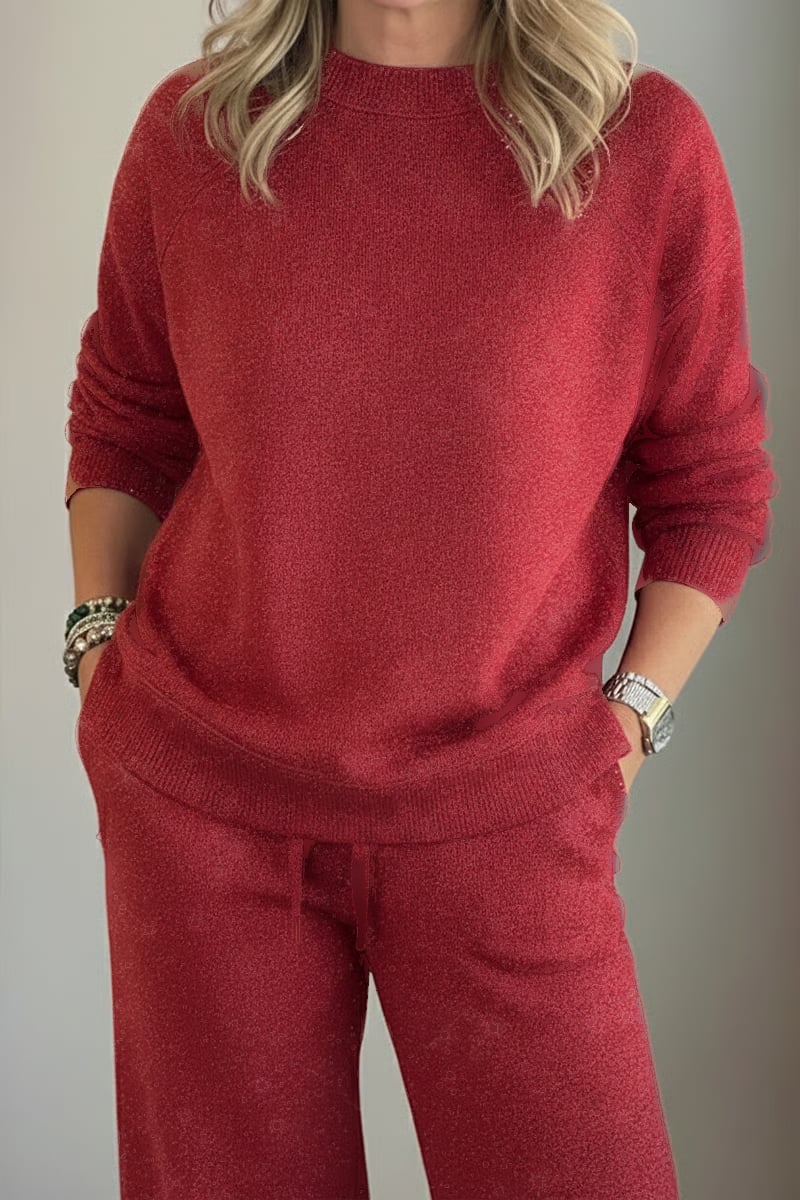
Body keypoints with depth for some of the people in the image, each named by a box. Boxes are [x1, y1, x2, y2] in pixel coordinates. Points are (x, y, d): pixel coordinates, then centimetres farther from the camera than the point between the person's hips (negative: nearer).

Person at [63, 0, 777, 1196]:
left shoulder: (647, 143, -4)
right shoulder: (190, 129, 0)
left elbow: (713, 483, 4)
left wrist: (634, 710, -4)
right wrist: (100, 644, 5)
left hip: (503, 814, -1)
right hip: (202, 796, 2)